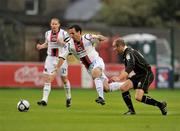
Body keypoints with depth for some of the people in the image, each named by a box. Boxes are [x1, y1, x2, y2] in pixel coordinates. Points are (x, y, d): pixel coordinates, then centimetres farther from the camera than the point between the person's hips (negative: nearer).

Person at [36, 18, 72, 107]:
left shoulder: (64, 33, -8)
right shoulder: (47, 33, 5)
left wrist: (62, 42, -23)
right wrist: (41, 46, 0)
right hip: (50, 58, 3)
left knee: (64, 79, 8)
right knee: (47, 78, -9)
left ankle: (68, 98, 30)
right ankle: (44, 99, -12)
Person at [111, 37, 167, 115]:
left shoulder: (129, 53, -19)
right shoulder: (126, 54, 13)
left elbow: (129, 68, -34)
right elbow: (127, 69, 22)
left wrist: (119, 78, -41)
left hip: (147, 75, -10)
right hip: (139, 75, 10)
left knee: (138, 98, -20)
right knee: (123, 88, -6)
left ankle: (161, 105, -4)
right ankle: (131, 110, 1)